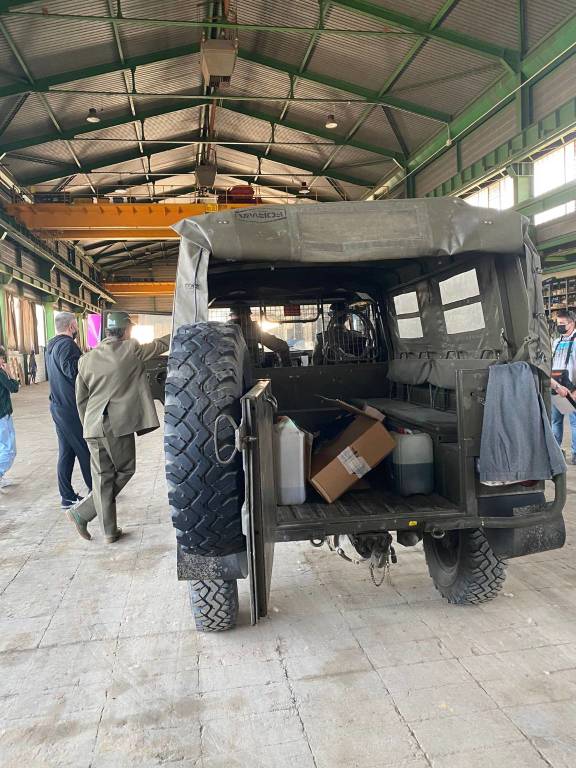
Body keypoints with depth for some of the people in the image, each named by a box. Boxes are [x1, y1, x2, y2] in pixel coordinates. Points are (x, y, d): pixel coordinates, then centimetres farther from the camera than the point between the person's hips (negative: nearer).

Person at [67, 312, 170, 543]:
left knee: (103, 477, 11)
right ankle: (82, 512, 12)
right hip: (119, 426, -5)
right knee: (124, 471, 14)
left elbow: (81, 398, 12)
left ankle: (109, 530, 15)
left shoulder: (87, 359, 7)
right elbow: (160, 345, 10)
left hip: (94, 428, 5)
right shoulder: (132, 350, -5)